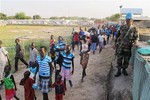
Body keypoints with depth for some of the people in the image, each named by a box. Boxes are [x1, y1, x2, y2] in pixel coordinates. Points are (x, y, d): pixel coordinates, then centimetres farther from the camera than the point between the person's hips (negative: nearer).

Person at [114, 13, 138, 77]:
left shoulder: (134, 29, -2)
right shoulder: (122, 27, 4)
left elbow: (136, 37, -4)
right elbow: (118, 35, 11)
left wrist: (135, 42, -24)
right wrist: (115, 42, 11)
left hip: (128, 47, 0)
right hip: (120, 46, 1)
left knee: (126, 60, 10)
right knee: (119, 59, 3)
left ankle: (124, 70, 30)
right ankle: (119, 71, 16)